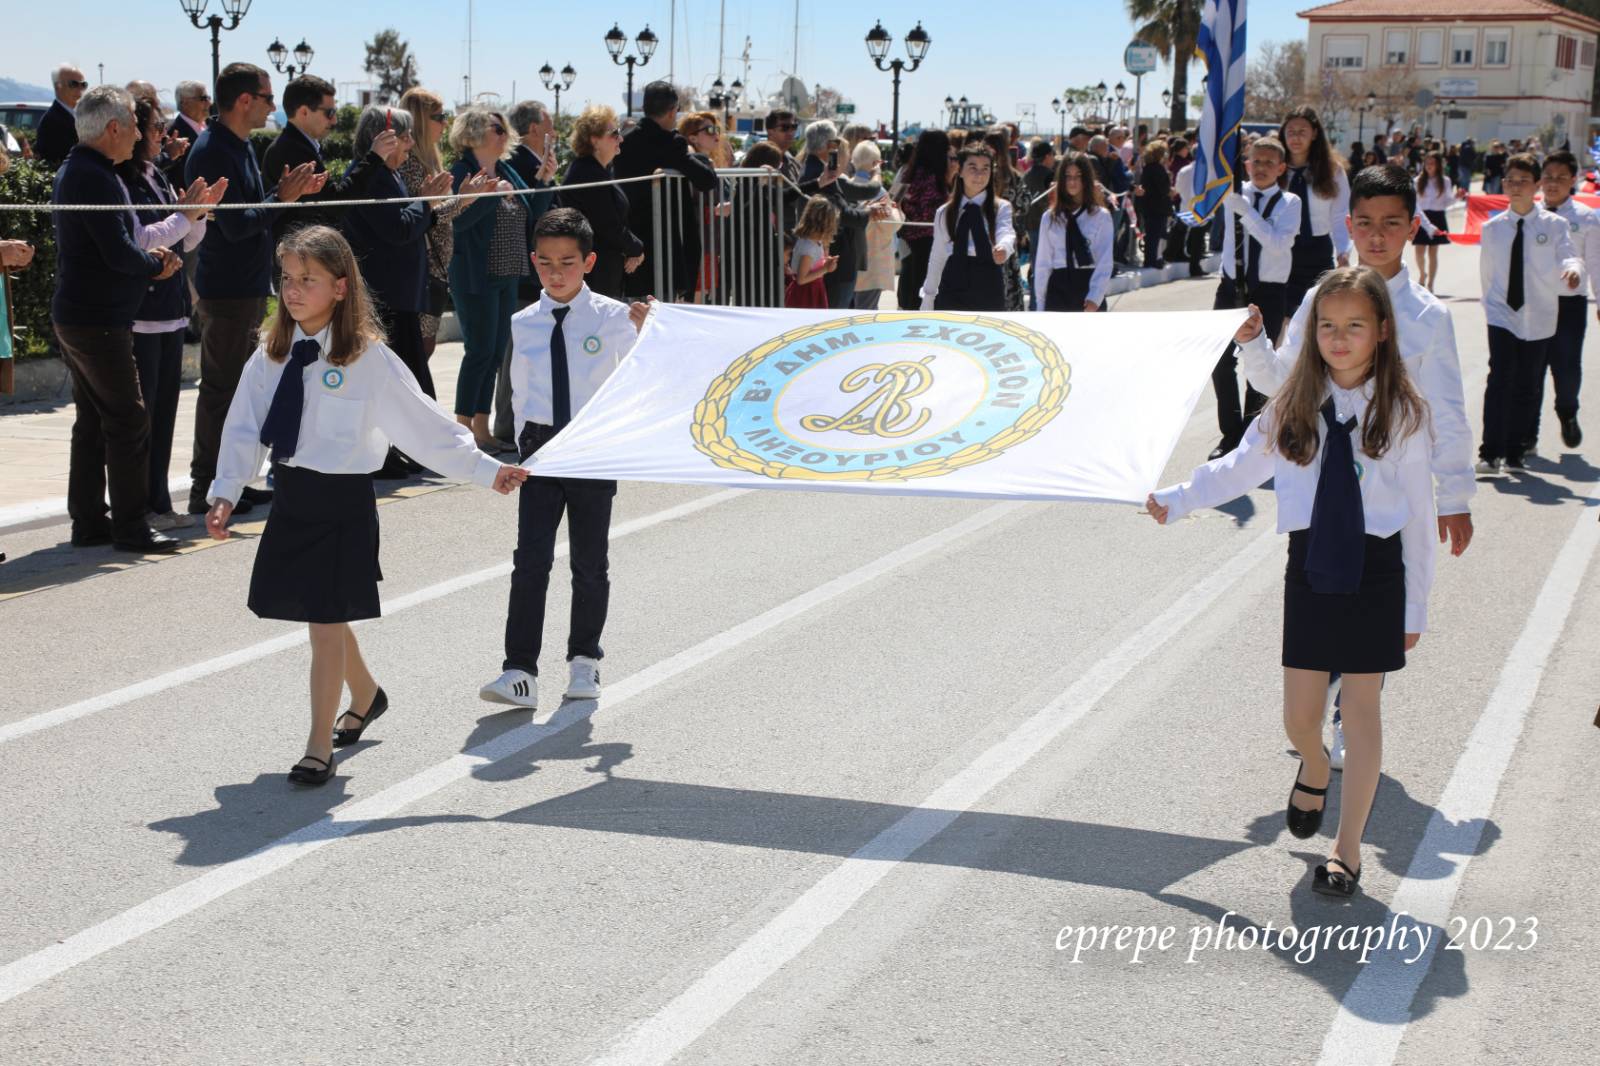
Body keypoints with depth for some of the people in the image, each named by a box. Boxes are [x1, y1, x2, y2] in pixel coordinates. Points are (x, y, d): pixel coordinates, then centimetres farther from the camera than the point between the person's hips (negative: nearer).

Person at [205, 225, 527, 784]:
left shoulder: (368, 358, -10)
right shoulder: (272, 355, 3)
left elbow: (422, 423, -6)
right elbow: (245, 428, 6)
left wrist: (485, 470, -7)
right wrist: (225, 493, -4)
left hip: (344, 500, -5)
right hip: (291, 496, 5)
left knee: (327, 622, -3)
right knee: (323, 615, 18)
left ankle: (320, 747, 9)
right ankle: (365, 696, 46)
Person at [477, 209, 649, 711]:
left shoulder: (611, 317, -3)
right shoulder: (523, 325, 5)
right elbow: (521, 392, 13)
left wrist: (645, 332, -25)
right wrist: (526, 450, 13)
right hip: (540, 448, 1)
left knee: (590, 561, 9)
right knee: (530, 561, -7)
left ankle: (584, 660, 26)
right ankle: (519, 672, -8)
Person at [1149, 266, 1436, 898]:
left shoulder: (1402, 414, -4)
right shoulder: (1295, 408, 3)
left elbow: (1418, 512, -1)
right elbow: (1242, 467, 14)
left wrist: (1416, 605, 0)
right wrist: (1176, 501, 6)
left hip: (1374, 569, -2)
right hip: (1311, 567, 2)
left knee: (1362, 712, 3)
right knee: (1299, 715, 5)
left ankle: (1347, 849, 16)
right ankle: (1314, 770, 43)